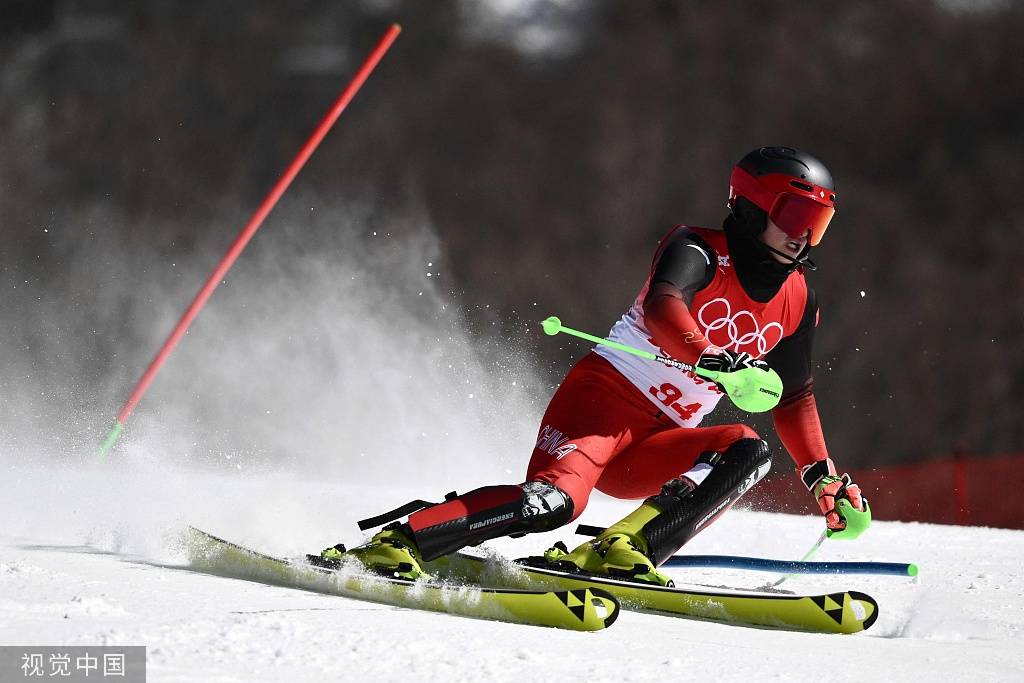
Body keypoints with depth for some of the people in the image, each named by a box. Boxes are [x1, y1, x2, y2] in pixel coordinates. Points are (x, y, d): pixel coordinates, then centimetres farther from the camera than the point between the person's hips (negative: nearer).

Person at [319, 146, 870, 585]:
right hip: (605, 395, -7)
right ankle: (393, 543, -27)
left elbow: (794, 397, 27)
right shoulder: (697, 250, -6)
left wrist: (823, 476, 17)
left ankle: (618, 553, -31)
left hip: (653, 448, 7)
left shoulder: (796, 302, 14)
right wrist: (710, 357, -46)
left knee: (748, 452, -22)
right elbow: (662, 306, -28)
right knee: (554, 500, -32)